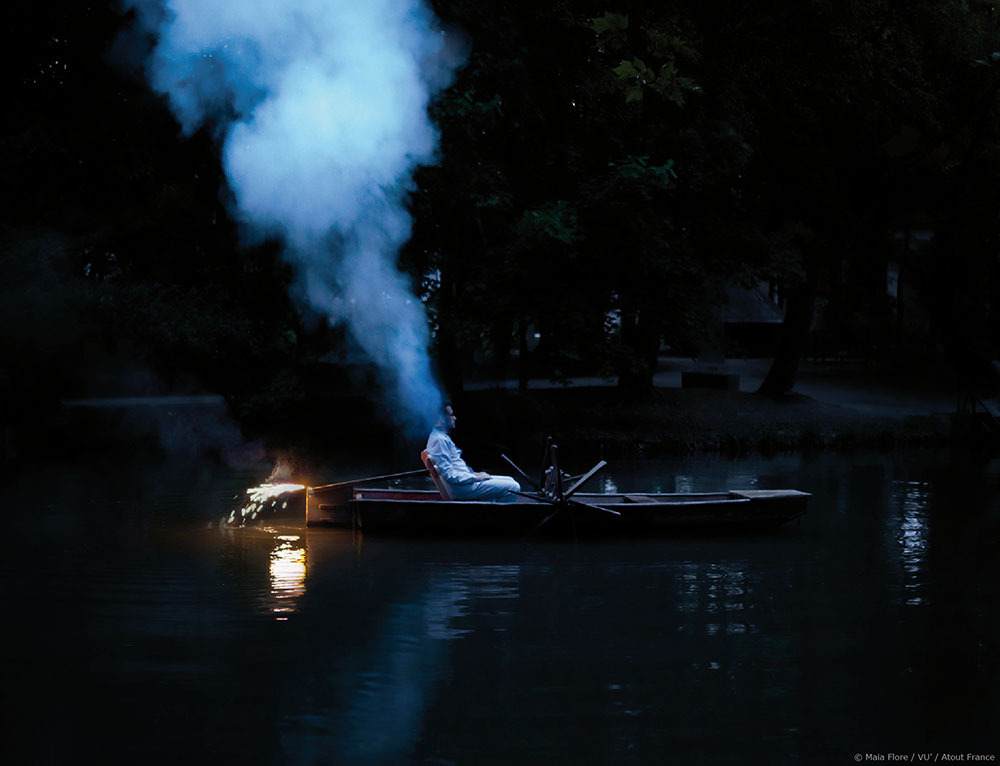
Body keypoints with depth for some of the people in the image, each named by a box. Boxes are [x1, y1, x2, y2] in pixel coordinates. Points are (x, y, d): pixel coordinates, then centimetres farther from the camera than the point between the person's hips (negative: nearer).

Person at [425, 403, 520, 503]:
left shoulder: (443, 437, 16)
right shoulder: (439, 440, -18)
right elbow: (449, 475, -24)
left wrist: (472, 473, 12)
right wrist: (474, 477, -16)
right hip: (460, 488, -11)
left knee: (509, 481, 17)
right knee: (513, 488, -15)